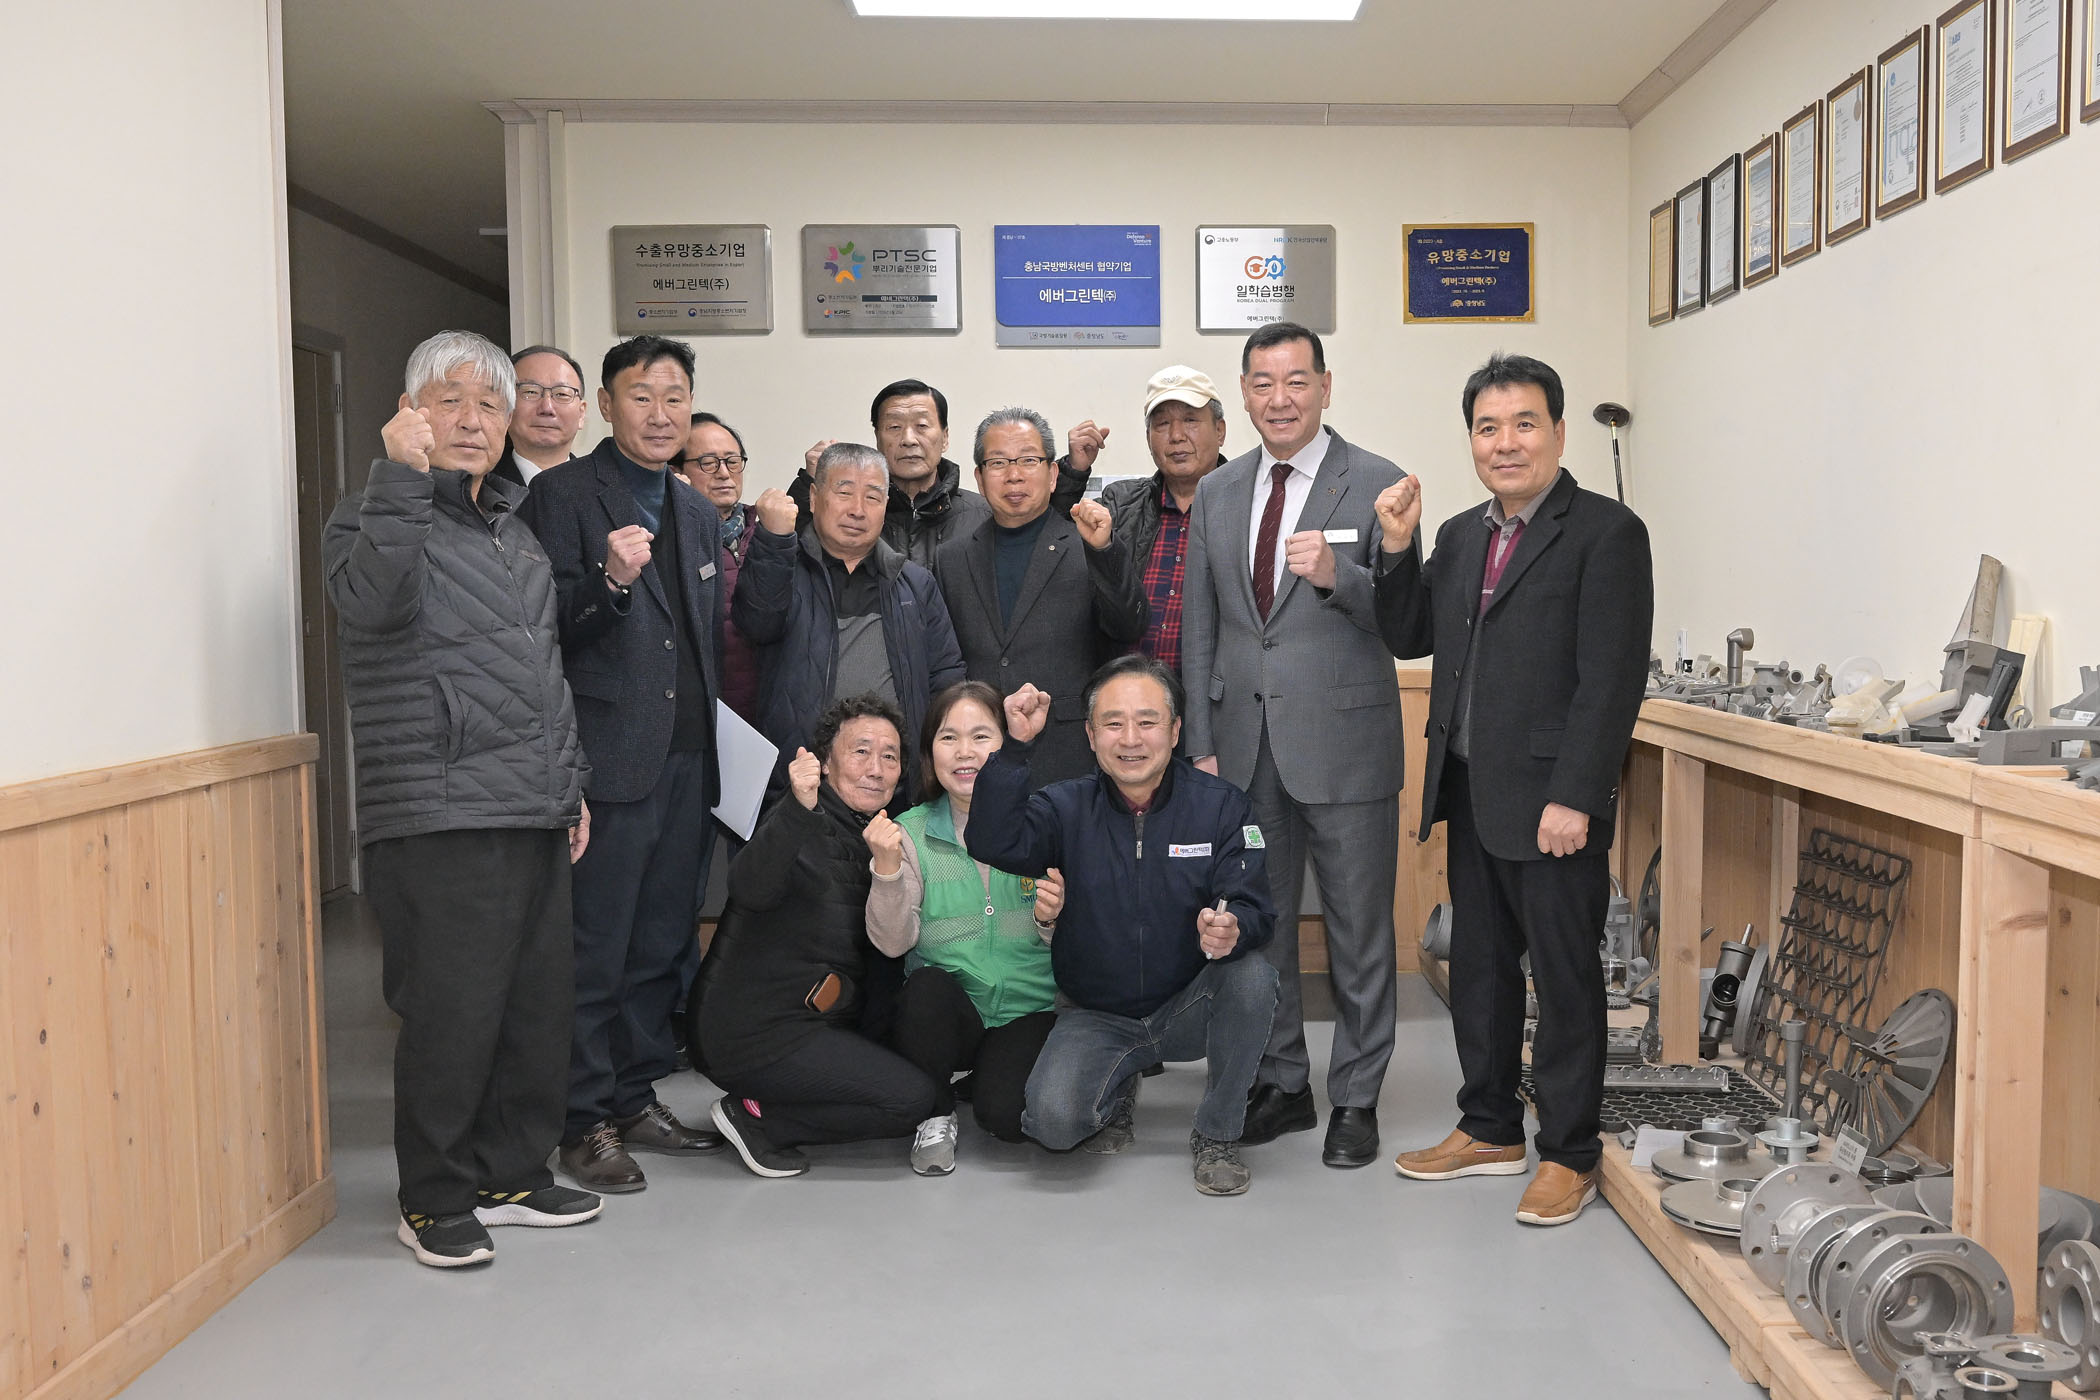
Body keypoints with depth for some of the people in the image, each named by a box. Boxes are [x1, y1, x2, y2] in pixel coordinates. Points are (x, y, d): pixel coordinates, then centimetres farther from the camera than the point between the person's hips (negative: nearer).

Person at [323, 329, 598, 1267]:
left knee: (538, 1006, 10)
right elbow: (369, 600, -25)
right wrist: (403, 476, -26)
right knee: (453, 1013, -4)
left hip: (536, 816, 7)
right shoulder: (379, 514, -1)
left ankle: (512, 1174, 25)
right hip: (439, 819, -7)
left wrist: (570, 783, 22)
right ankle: (436, 1199, 13)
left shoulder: (515, 534, 21)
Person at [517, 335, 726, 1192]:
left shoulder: (698, 513, 18)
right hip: (608, 760, -7)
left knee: (661, 945, 13)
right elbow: (546, 629, -12)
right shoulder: (562, 494, -4)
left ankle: (637, 1098, 25)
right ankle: (585, 1122, 10)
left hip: (686, 761, 7)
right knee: (594, 951, -1)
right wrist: (611, 580, -27)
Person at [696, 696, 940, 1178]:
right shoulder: (804, 824, -12)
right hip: (754, 1031, -9)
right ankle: (755, 1118, -3)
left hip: (825, 1023, 9)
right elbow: (749, 890, -33)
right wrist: (798, 809, -45)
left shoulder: (878, 834, 14)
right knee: (910, 1096, -16)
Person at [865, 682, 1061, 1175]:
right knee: (927, 984, -32)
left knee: (1003, 1114, -26)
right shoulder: (911, 832, 0)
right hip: (944, 1011, 1)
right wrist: (887, 868, -24)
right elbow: (894, 942, -10)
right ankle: (935, 1117, -6)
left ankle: (986, 1076, 12)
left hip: (1027, 1010, -1)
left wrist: (1052, 918, -20)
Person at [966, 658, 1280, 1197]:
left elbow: (1255, 908, -13)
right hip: (1097, 1016, 0)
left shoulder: (1221, 805, -5)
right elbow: (993, 844, -21)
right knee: (1053, 1121, -25)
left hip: (1189, 1007, 0)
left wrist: (1233, 928, -38)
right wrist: (1015, 746, -30)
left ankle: (1217, 1136, -7)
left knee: (1252, 976, -32)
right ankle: (1117, 1093, 15)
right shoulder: (1067, 807, -4)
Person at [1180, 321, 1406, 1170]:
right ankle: (1281, 1085, 28)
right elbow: (1199, 628, 11)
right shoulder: (1216, 493, 10)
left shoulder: (1376, 485, -4)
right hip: (1243, 747, 4)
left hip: (1344, 743, -4)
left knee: (1359, 933, 5)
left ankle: (1355, 1100, 20)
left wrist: (1335, 575, -28)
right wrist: (1201, 744, 6)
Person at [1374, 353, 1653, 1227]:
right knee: (1478, 965, 16)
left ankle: (1569, 1155, 18)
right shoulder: (1462, 535, 14)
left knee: (1563, 974, 4)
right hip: (1469, 793, 7)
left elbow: (1612, 680, -15)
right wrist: (1397, 550, 0)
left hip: (1549, 800, -7)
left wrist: (1574, 799, -20)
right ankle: (1491, 1128, 31)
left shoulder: (1606, 533, -9)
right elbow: (1410, 638, 13)